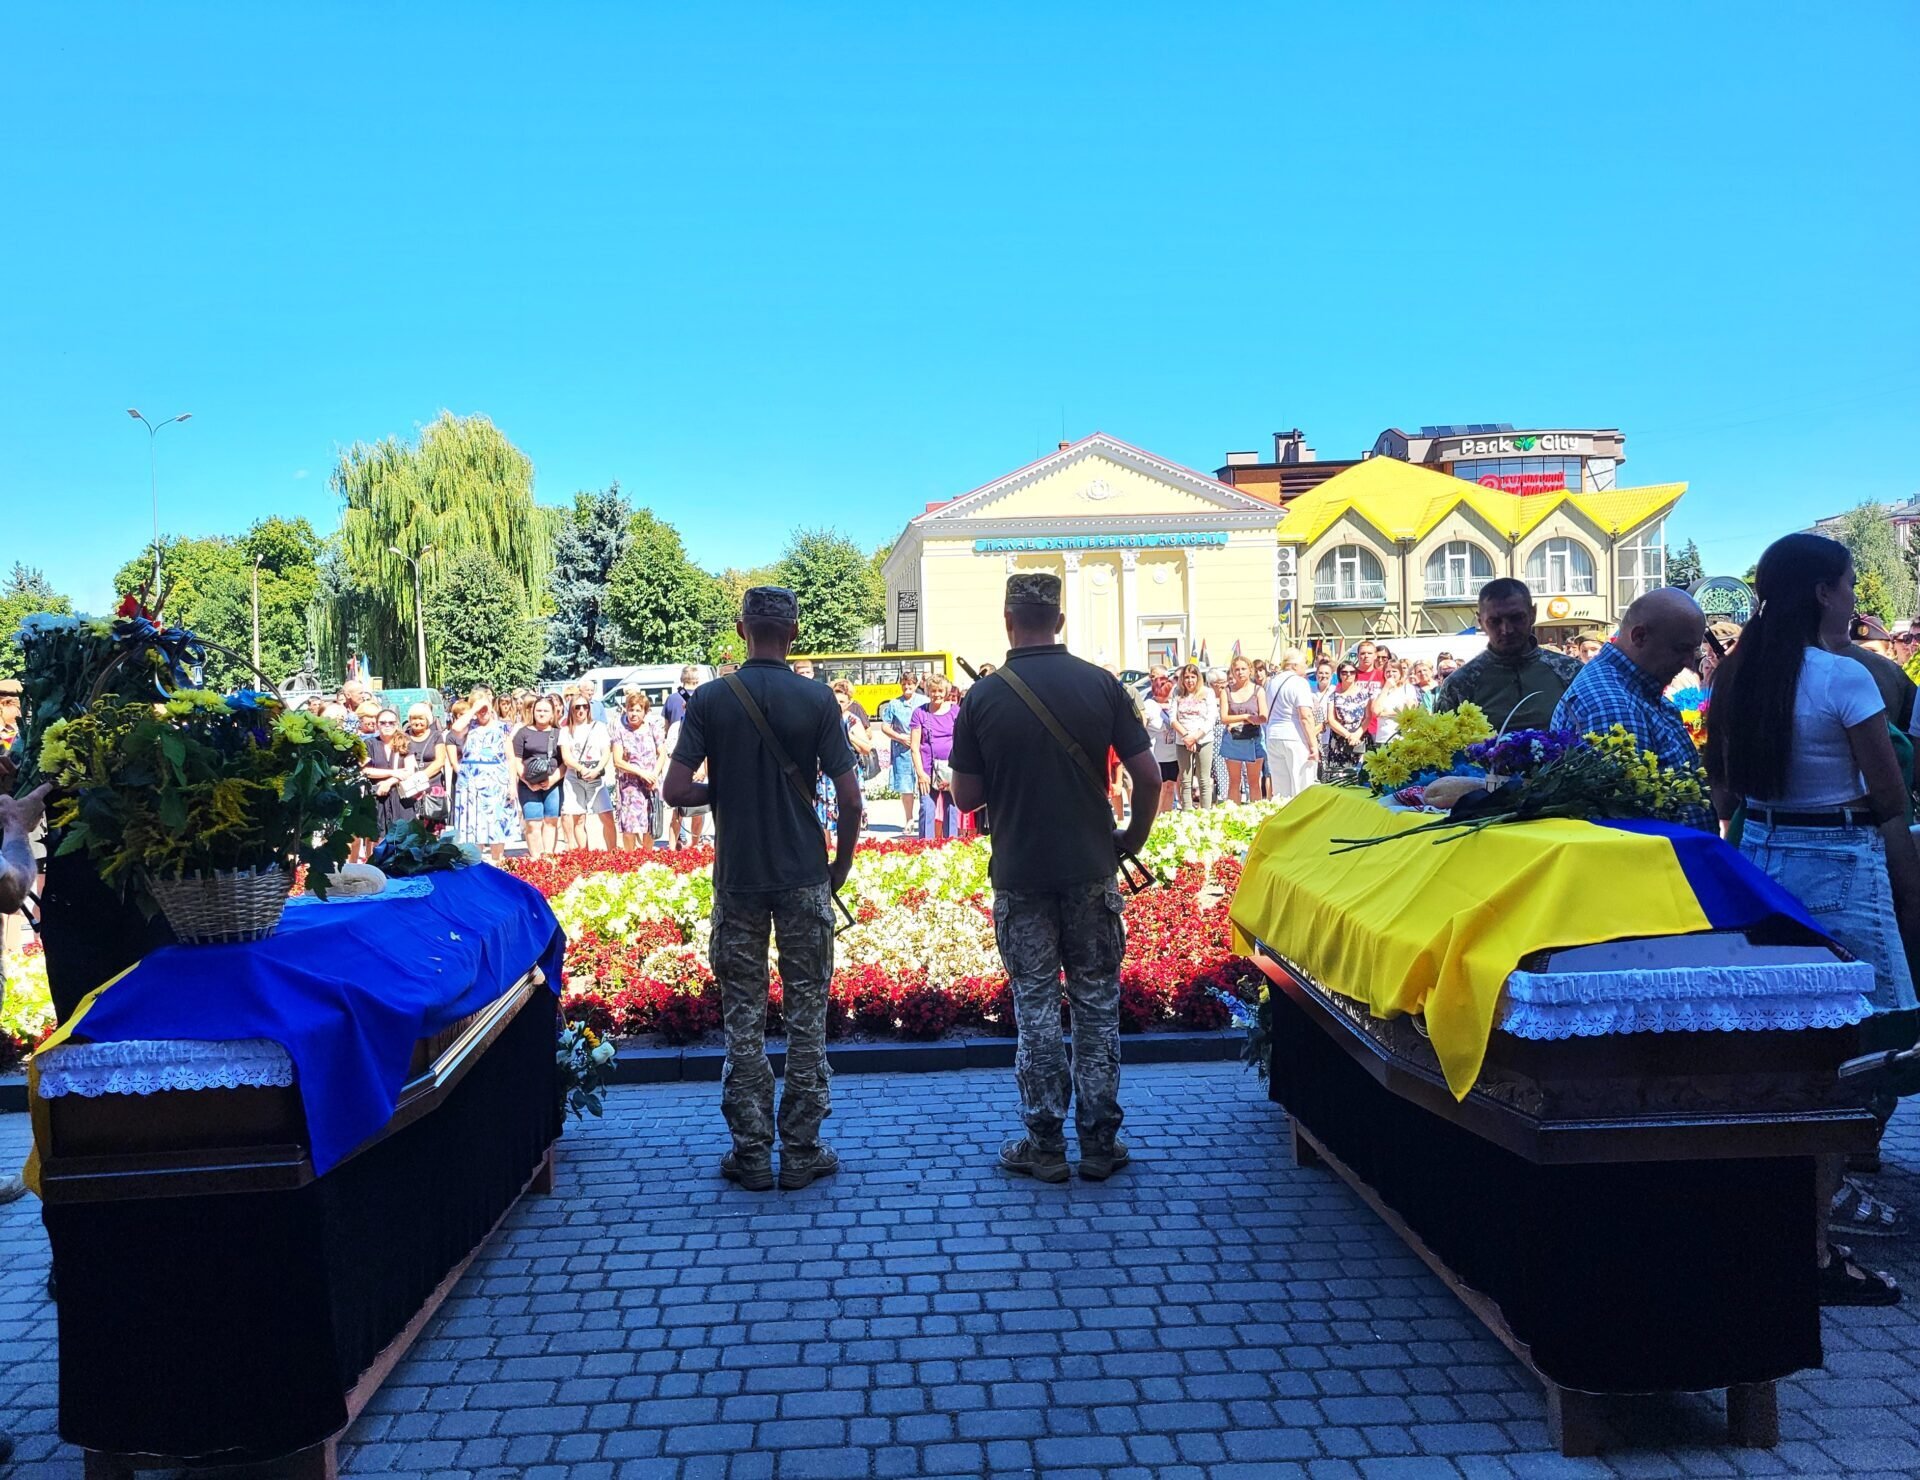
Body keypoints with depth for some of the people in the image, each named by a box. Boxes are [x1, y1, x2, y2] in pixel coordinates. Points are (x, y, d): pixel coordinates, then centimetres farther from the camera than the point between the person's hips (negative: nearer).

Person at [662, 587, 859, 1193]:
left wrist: (725, 791, 10)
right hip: (804, 876, -1)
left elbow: (675, 790, -9)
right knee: (806, 1010, 9)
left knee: (743, 1015, 10)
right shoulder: (817, 699, -6)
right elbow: (850, 797, -8)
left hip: (737, 877, 1)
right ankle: (802, 1151, 14)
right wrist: (843, 861, 7)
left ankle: (752, 1153, 15)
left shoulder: (710, 700, -4)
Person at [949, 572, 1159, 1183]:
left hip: (1019, 874, -1)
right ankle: (1100, 1142, 17)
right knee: (1097, 1001, 11)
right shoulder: (1101, 685, -5)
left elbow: (966, 797, -3)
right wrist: (1134, 836, 10)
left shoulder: (983, 697, -7)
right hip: (1091, 869, 1)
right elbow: (1148, 776, -5)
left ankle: (1045, 1145, 15)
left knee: (1034, 1005, 8)